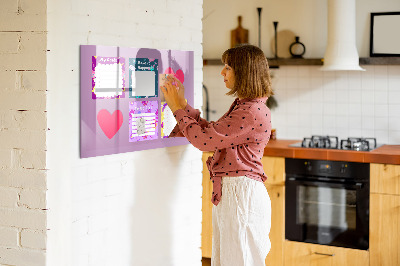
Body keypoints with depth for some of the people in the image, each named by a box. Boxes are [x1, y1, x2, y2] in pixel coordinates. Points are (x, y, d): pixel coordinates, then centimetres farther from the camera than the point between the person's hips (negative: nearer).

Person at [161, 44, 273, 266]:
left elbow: (204, 139, -19)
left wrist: (178, 108, -8)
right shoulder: (242, 106, 14)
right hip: (228, 192, 10)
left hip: (241, 193, -10)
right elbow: (211, 132, 16)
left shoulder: (253, 112, -19)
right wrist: (182, 104, 14)